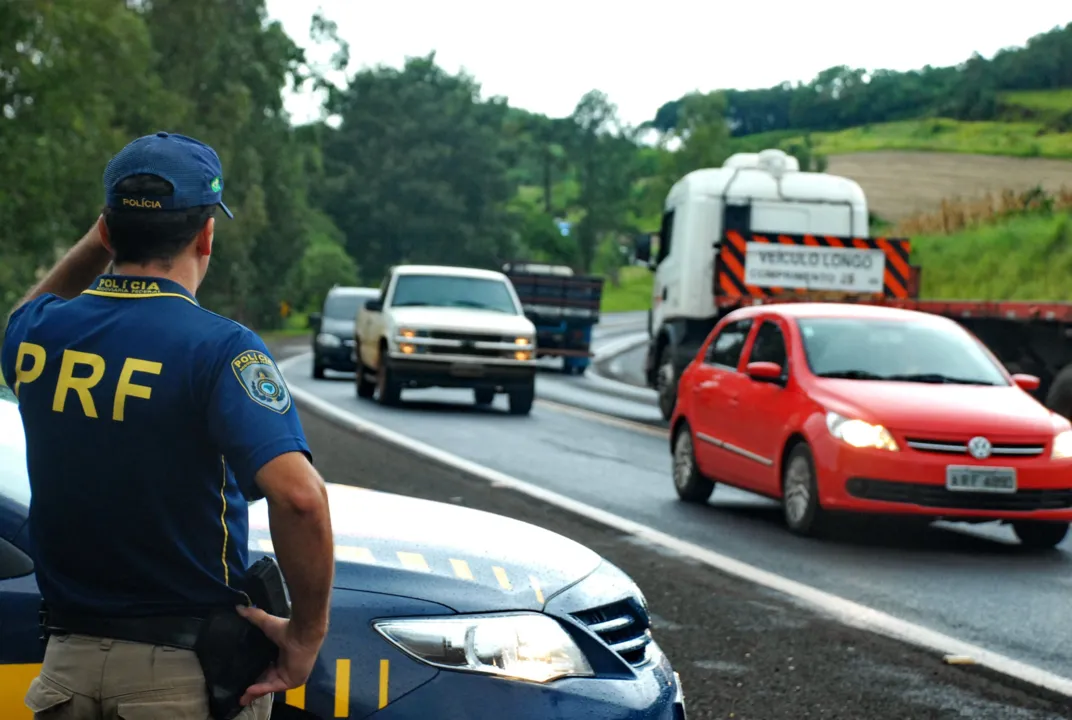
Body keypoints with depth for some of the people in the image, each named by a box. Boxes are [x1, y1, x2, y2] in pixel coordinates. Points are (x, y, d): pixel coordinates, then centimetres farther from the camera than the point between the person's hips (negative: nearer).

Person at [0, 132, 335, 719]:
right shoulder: (219, 348, -16)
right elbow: (298, 494, -30)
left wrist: (96, 244, 19)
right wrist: (308, 630, -18)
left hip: (68, 659, 5)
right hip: (184, 670, -4)